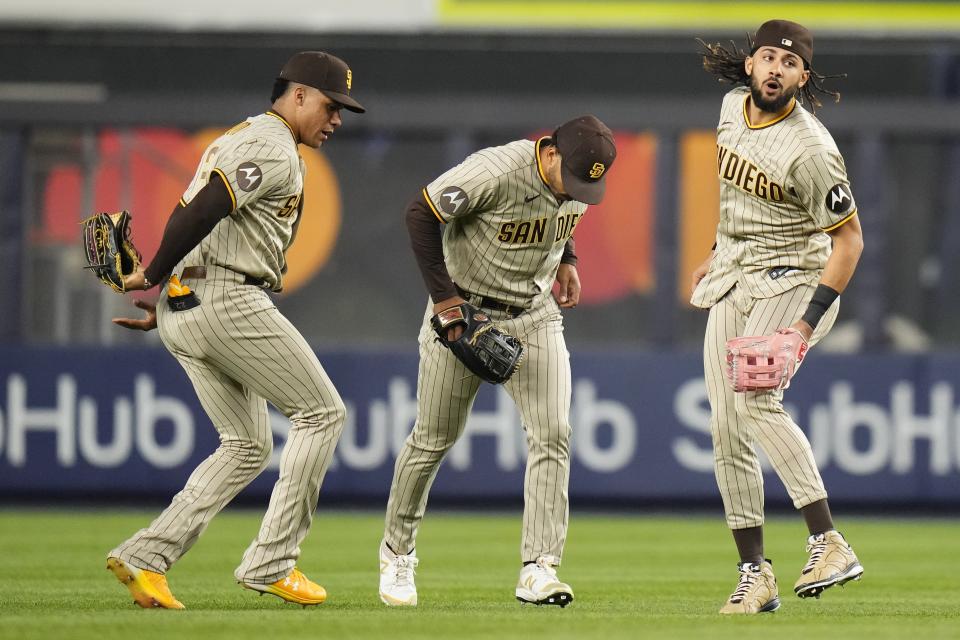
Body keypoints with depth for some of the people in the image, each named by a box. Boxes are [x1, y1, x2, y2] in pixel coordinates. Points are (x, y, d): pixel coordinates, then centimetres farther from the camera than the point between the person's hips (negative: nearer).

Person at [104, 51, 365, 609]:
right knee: (322, 412, 0)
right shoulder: (273, 149, -9)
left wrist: (163, 309, 11)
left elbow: (190, 218, 20)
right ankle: (272, 563, -3)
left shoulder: (239, 140, 25)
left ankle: (146, 558, 1)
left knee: (248, 447, 13)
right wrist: (153, 278, -11)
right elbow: (203, 213, -21)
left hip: (181, 312, 10)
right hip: (228, 301, -10)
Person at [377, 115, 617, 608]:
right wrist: (445, 298, -21)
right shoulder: (495, 172, -27)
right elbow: (421, 215, -20)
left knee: (552, 434, -11)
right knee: (434, 438, 4)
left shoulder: (578, 178, -6)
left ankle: (538, 570, -11)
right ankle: (397, 551, 24)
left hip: (535, 318, 5)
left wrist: (565, 260, 4)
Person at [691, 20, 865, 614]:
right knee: (727, 431, 1)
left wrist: (807, 322, -24)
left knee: (754, 397, -29)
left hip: (792, 279, -8)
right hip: (732, 279, 8)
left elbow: (849, 239, -18)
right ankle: (755, 576, 7)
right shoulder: (733, 107, 2)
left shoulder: (810, 148, -21)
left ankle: (829, 543, -29)